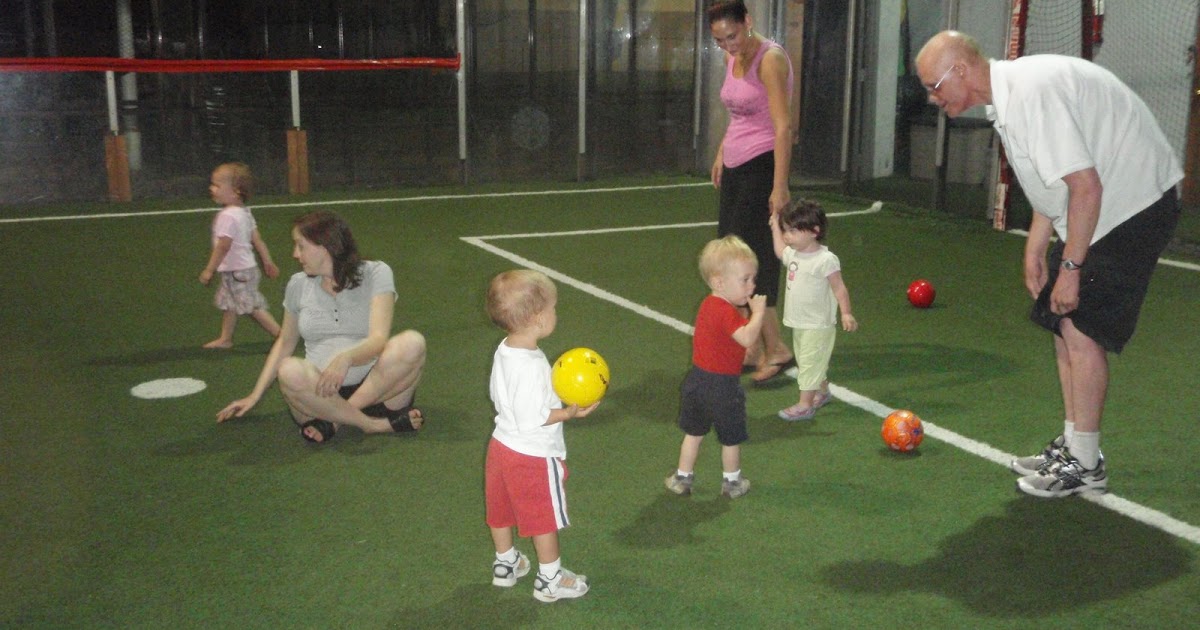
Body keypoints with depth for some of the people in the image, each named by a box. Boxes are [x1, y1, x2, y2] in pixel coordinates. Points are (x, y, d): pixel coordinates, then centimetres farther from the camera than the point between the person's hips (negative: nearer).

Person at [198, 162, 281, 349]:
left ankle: (281, 334, -3)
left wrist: (209, 270, -19)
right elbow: (257, 240, 10)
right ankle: (225, 338, 30)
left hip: (237, 271, -10)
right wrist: (268, 263, 14)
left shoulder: (227, 216, -23)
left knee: (253, 306, -5)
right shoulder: (244, 212, 6)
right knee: (228, 304, 20)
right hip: (246, 266, 10)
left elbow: (223, 246, -25)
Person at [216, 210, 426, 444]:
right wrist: (255, 396, 19)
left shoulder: (375, 273, -1)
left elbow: (379, 339, -14)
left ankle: (333, 420, -24)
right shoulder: (298, 285, 11)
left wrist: (346, 358, -34)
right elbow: (285, 343, 23)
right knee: (290, 371, -31)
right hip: (321, 392, 1)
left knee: (412, 342, -30)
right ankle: (376, 425, -25)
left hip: (377, 384, -1)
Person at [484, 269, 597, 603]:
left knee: (502, 510, 23)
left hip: (502, 445, 9)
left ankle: (505, 563, 42)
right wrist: (569, 413, -20)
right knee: (545, 517, 9)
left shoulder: (504, 350, -3)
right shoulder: (531, 367, -31)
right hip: (534, 456, -9)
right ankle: (550, 580, 22)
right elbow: (531, 419, -29)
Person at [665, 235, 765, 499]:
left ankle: (682, 477, 30)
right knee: (731, 438, 13)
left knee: (693, 433, 21)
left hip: (697, 378, 8)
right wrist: (758, 312, -26)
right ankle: (732, 482, 28)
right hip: (722, 385, -8)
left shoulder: (708, 304, 4)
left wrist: (753, 311, 6)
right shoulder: (726, 312, -26)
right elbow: (747, 338, -37)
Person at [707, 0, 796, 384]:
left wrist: (780, 186, -24)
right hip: (736, 166, 9)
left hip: (762, 165, -9)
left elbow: (783, 126, -20)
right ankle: (754, 349, 16)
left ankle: (776, 350, -2)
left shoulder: (770, 59, -15)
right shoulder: (732, 58, 10)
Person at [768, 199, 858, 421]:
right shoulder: (793, 254, 4)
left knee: (810, 363, -6)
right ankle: (823, 392, 38)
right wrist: (775, 227, 30)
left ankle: (805, 405, -2)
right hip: (798, 323, 9)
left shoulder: (826, 260, -20)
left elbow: (839, 288, -18)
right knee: (808, 361, 20)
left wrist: (846, 313, -25)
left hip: (817, 325, -9)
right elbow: (780, 251, 28)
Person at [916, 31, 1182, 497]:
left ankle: (1084, 464, 2)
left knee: (1080, 330, -10)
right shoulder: (1006, 97, 7)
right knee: (1063, 324, 11)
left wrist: (1070, 267, -21)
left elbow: (1086, 187, -27)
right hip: (1100, 211, 10)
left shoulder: (1032, 92, -25)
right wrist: (1035, 250, 13)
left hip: (1134, 207, -10)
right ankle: (1071, 444, 22)